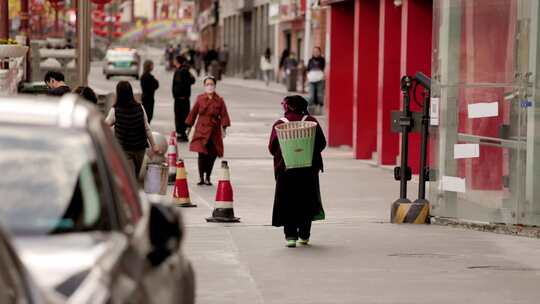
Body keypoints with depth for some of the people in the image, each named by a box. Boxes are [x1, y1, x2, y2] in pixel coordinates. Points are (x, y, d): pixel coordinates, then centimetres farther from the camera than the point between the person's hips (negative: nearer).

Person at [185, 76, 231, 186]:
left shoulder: (219, 100, 2)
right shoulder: (200, 99, 3)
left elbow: (224, 115, 1)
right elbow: (193, 113, 9)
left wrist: (224, 128, -9)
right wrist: (189, 126, 11)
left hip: (214, 131, 1)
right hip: (201, 131, -1)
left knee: (212, 155, 3)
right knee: (202, 154, -10)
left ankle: (207, 178, 16)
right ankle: (201, 178, -2)